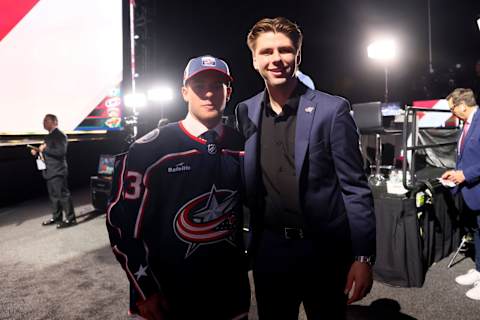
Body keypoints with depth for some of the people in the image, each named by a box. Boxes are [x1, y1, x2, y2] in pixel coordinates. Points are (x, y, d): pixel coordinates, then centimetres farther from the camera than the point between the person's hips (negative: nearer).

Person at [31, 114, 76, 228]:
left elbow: (61, 152, -24)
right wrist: (37, 151, 8)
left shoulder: (60, 135, -13)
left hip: (58, 171, -10)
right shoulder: (49, 136, 17)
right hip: (50, 171, 10)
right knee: (54, 195, 15)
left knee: (63, 194, -6)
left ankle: (70, 219, 0)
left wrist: (45, 149, -21)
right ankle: (57, 217, 24)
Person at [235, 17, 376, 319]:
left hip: (324, 249, -3)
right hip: (269, 248, 3)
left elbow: (355, 188, -9)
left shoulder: (332, 109, -9)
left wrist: (364, 256, -11)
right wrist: (248, 243, 5)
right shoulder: (245, 112, 2)